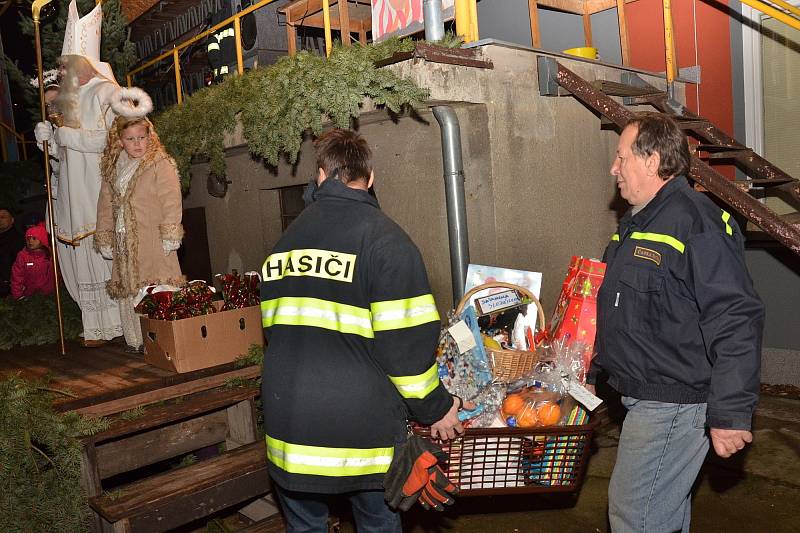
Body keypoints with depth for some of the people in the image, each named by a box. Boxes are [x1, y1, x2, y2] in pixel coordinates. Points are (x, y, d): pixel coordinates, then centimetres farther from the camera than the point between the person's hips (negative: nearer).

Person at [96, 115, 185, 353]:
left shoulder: (161, 164, -4)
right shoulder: (112, 168, 15)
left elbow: (171, 202, -9)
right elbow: (105, 205, 18)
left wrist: (170, 236, -13)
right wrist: (104, 240, 15)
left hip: (154, 243, -6)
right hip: (124, 243, 6)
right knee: (126, 289, 8)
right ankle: (135, 341, 17)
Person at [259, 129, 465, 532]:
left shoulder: (285, 240, 8)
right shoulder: (384, 238, -10)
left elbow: (273, 329, 13)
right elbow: (404, 338, -16)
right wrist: (435, 408, -3)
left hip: (287, 421, 5)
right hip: (362, 426, -4)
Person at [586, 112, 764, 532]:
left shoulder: (696, 223, -20)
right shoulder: (636, 223, 12)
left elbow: (736, 324, -24)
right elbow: (616, 311, 20)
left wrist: (730, 414, -24)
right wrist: (591, 372, 22)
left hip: (674, 404, -10)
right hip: (643, 396, 10)